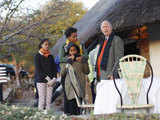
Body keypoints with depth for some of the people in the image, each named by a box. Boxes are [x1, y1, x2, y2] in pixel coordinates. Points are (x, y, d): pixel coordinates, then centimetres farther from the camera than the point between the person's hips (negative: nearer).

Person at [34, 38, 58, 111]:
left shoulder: (50, 56, 16)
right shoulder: (38, 56, 1)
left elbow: (54, 68, 13)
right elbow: (38, 70, -7)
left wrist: (54, 78, -3)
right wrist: (47, 78, -13)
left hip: (50, 81, 4)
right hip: (41, 81, -4)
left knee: (49, 99, 0)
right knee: (42, 99, -7)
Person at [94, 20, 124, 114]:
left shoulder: (117, 40, -2)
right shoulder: (103, 41, 22)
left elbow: (119, 58, -11)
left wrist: (114, 74, -19)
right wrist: (98, 75, 17)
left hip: (111, 78, -8)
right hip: (102, 77, 8)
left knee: (110, 103, -12)